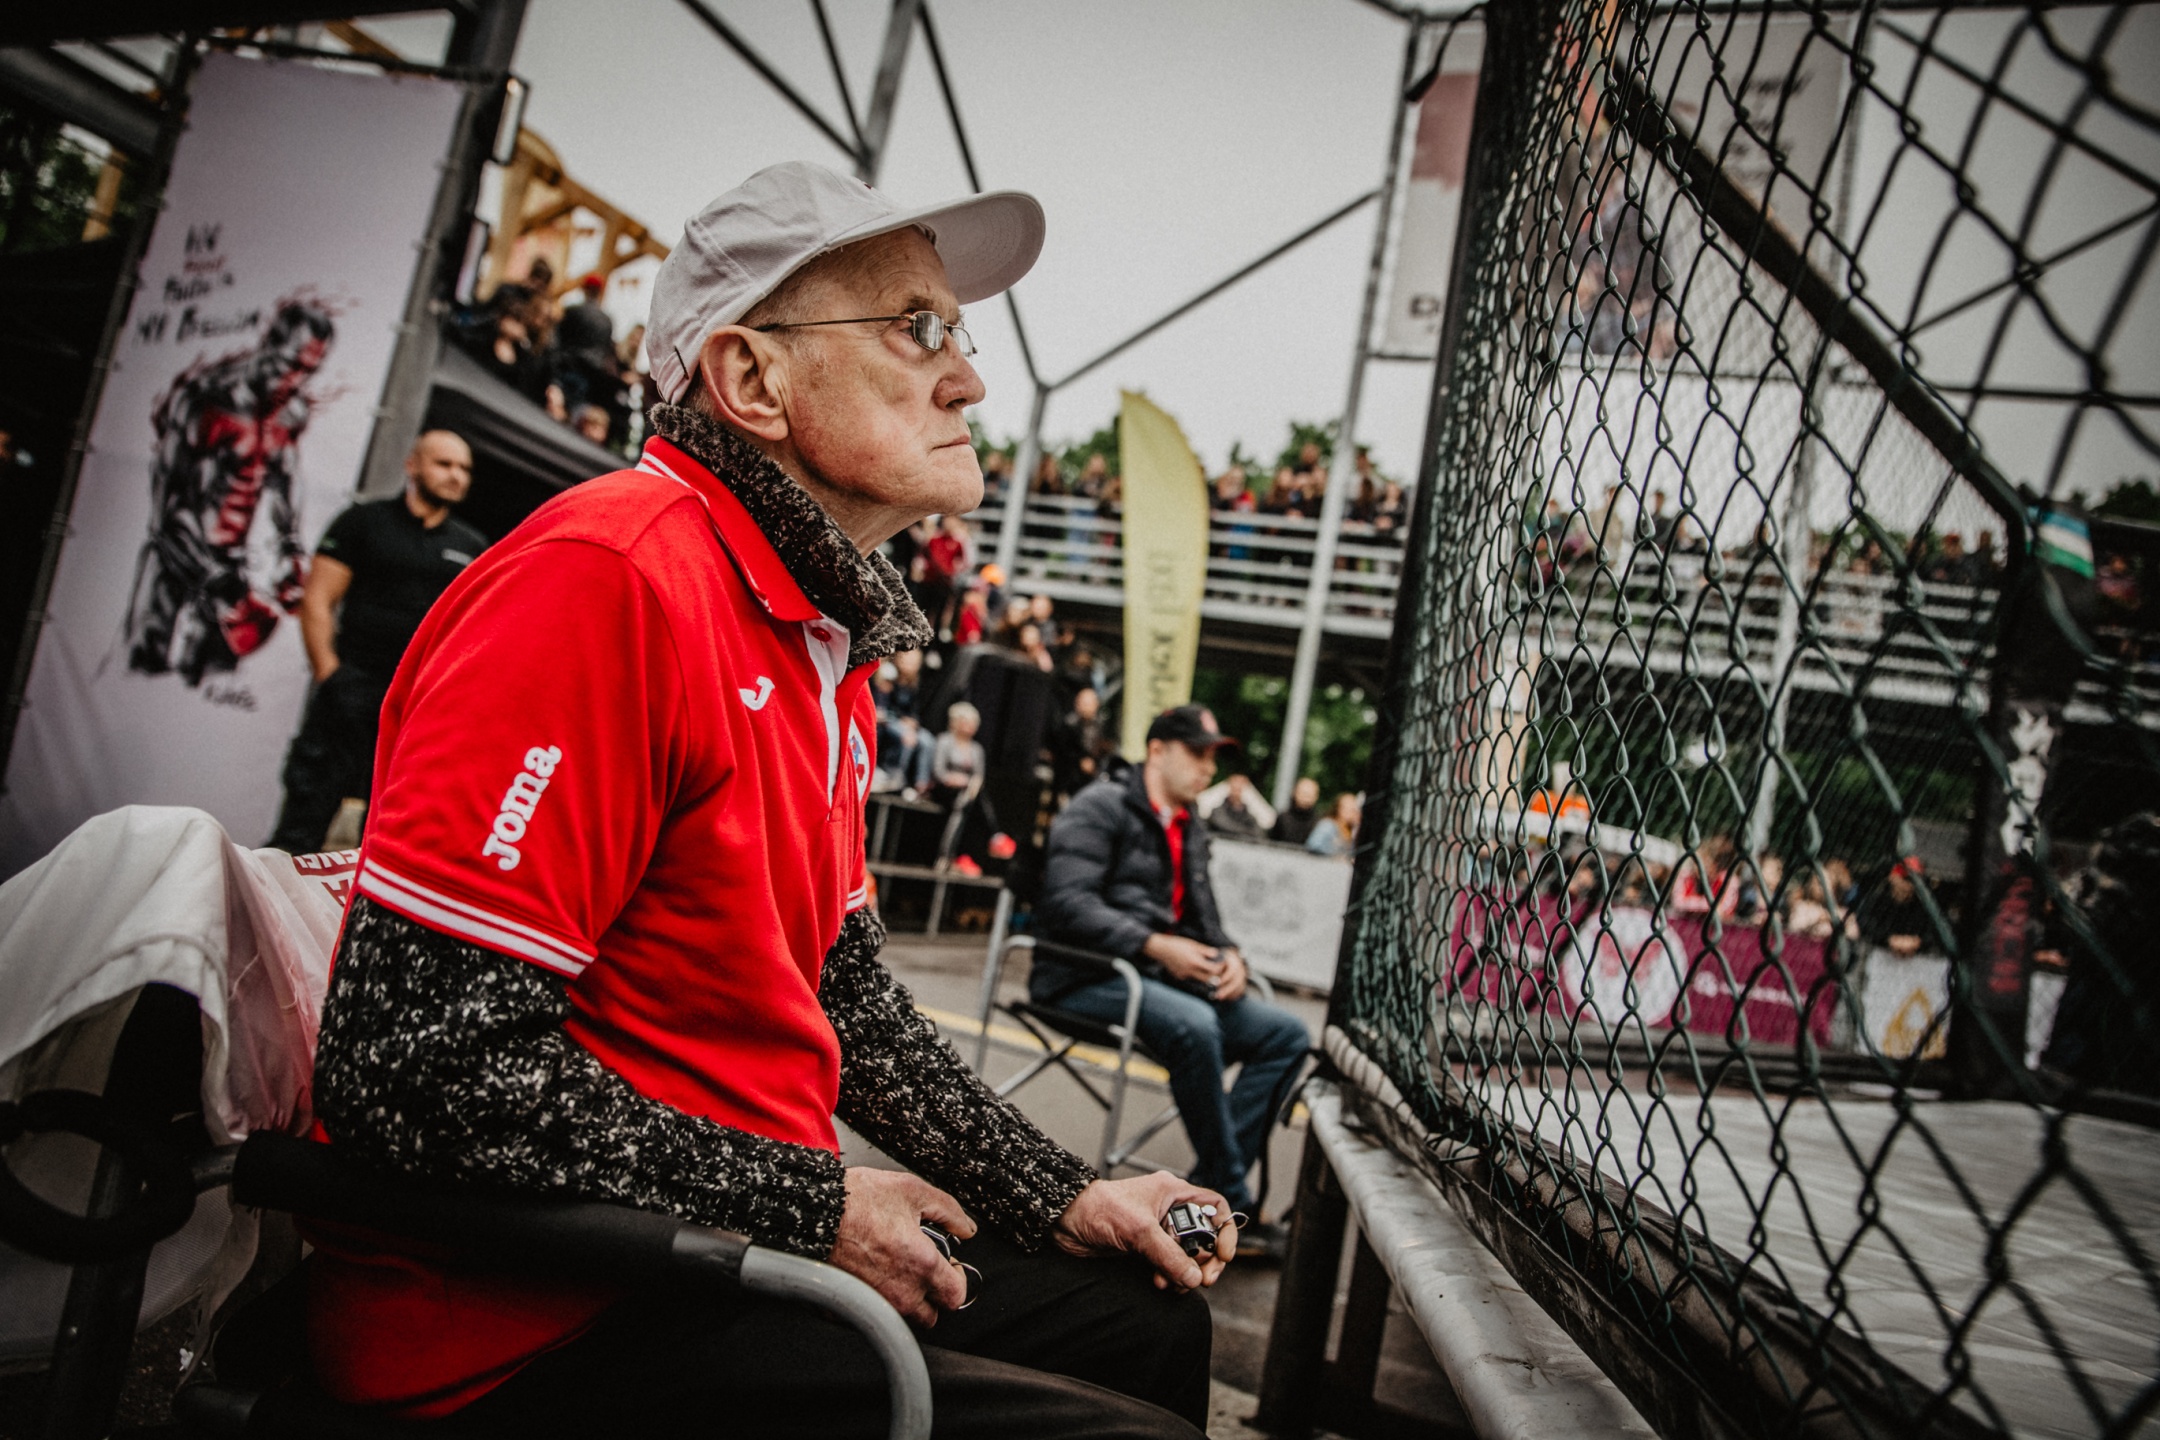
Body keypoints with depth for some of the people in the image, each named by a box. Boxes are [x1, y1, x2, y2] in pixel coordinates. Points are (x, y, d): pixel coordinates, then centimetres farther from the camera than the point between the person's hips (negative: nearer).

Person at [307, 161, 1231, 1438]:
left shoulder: (824, 644, 11)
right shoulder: (610, 577, -21)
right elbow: (414, 1062, -27)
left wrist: (1062, 1198, 10)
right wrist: (811, 1208, -18)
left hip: (741, 1254, 9)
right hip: (531, 1328, -9)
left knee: (1154, 1318, 16)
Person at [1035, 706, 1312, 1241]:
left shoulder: (1191, 833, 23)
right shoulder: (1102, 806, -3)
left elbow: (1205, 921, 24)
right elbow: (1068, 903, -15)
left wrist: (1228, 956, 0)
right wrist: (1156, 946, -21)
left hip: (1165, 978, 8)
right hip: (1087, 976, -8)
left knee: (1287, 1034, -8)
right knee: (1194, 1026, -35)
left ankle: (1209, 1187, -16)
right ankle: (1233, 1199, -21)